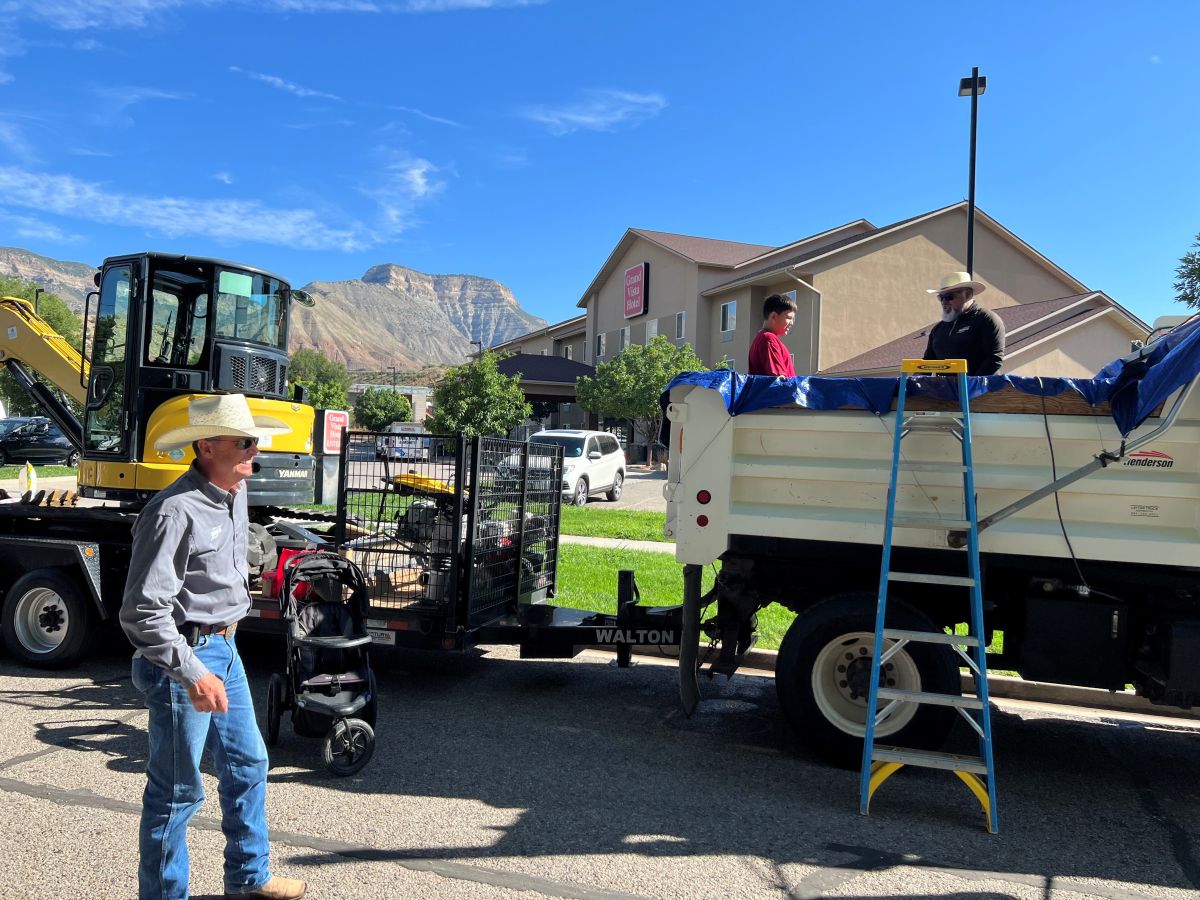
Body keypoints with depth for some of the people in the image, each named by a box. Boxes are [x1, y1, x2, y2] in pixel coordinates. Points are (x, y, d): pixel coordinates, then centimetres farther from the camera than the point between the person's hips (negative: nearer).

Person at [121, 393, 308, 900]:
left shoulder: (235, 493, 4)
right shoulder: (175, 512, -24)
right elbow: (142, 611, -25)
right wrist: (192, 674, -26)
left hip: (224, 648, 9)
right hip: (183, 656, -9)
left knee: (247, 765, 19)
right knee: (177, 791, 4)